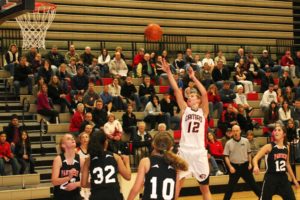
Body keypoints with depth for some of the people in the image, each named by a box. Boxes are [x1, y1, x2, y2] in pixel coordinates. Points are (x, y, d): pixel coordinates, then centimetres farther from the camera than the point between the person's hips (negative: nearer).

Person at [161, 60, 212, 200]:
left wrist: (193, 78, -7)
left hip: (200, 152, 0)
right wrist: (168, 72, -3)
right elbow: (176, 90, 3)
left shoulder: (203, 111, 8)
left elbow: (204, 93, -8)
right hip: (184, 151, 0)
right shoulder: (185, 109, 10)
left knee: (205, 187, 10)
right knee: (177, 183, -3)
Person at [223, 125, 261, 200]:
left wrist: (250, 163, 1)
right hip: (234, 167, -1)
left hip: (245, 166, 1)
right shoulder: (229, 143, -5)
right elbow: (226, 156, -3)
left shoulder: (245, 141, 0)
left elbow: (249, 153, 10)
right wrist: (230, 167, -14)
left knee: (252, 183, 7)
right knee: (230, 186, 3)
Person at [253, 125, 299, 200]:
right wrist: (256, 166, -37)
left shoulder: (287, 147, 8)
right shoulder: (269, 146, -9)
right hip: (271, 178, -5)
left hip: (283, 178, 5)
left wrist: (294, 179, 22)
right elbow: (255, 158, -14)